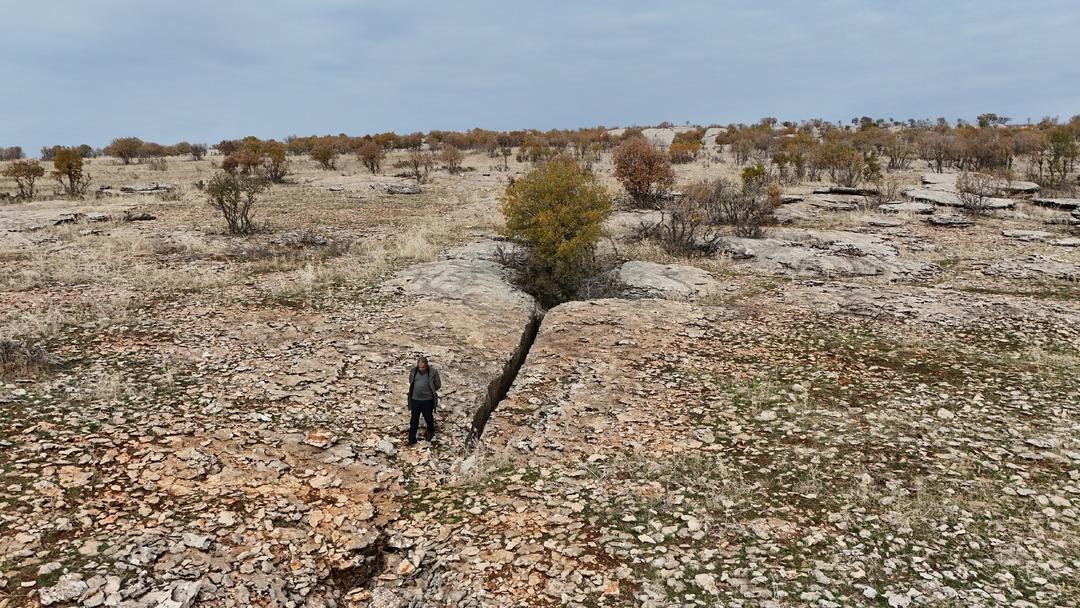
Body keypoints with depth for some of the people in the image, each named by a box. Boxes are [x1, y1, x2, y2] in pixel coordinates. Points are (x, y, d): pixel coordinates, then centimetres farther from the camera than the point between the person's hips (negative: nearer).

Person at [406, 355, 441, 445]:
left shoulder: (433, 372, -18)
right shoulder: (413, 370, -8)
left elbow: (438, 385, -6)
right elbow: (410, 381, 11)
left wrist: (428, 390, -2)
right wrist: (416, 389, 1)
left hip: (427, 400, -2)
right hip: (415, 399, 2)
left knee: (428, 417, 18)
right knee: (414, 419, 11)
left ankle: (431, 432, 45)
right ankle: (412, 439, 23)